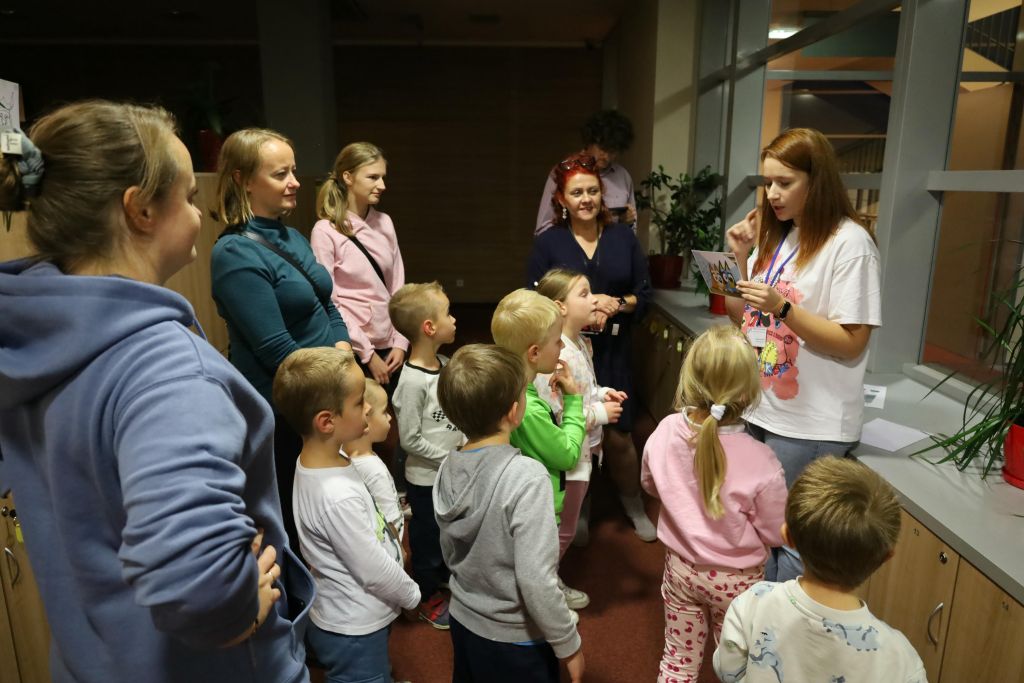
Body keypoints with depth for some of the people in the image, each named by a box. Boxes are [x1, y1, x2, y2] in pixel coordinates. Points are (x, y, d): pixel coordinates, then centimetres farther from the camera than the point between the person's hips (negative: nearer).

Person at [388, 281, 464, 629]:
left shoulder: (444, 364, -2)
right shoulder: (412, 382, -26)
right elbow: (410, 439, -22)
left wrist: (464, 444, -2)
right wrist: (450, 459, -17)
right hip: (427, 477, -7)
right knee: (428, 538, 14)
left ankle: (448, 578, 49)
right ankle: (428, 598, 36)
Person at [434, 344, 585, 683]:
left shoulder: (448, 470, -8)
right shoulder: (526, 476, -28)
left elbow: (451, 554, 4)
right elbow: (536, 581, -27)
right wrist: (568, 644, -13)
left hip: (463, 624, 6)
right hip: (514, 640, -5)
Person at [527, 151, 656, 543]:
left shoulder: (623, 237, 2)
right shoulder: (547, 243, -3)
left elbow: (644, 293, 4)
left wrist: (617, 304, -16)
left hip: (614, 352, 1)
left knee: (619, 435, 6)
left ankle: (634, 505, 33)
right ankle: (577, 510, 34)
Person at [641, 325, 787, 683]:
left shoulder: (666, 431, -20)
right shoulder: (760, 461, -31)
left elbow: (651, 485, 1)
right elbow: (775, 534, -15)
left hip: (680, 567, 3)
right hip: (735, 580, -2)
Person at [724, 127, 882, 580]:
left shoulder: (849, 243, -12)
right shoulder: (773, 236, 10)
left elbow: (852, 343, -14)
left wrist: (782, 307, -26)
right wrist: (740, 258, 1)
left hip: (810, 427, -7)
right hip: (757, 410, 7)